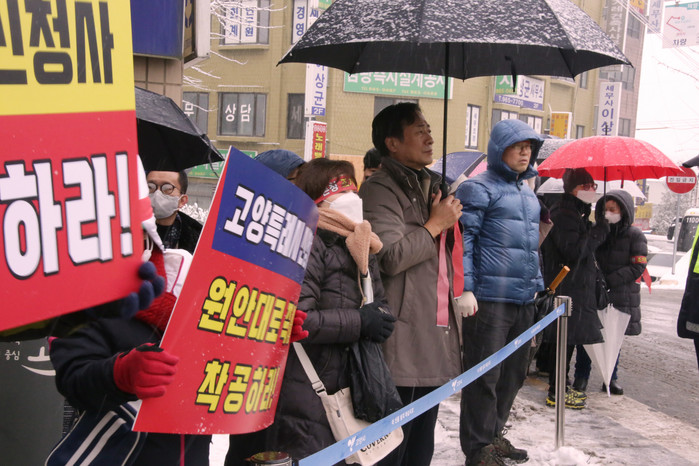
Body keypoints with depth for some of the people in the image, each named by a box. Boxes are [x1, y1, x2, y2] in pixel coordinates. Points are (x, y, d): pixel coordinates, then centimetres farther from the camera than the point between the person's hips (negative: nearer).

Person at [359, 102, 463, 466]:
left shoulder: (430, 186, 19)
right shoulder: (380, 189, -11)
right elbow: (390, 256, -22)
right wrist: (435, 224, -12)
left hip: (436, 334, 9)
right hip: (402, 343, -9)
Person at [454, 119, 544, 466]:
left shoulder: (528, 193, 19)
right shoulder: (479, 188, -6)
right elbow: (462, 240, -12)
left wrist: (536, 284, 22)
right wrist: (464, 289, -18)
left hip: (523, 299, 8)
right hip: (489, 298, -8)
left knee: (513, 373, 15)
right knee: (484, 375, -2)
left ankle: (494, 434, 29)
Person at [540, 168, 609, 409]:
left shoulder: (576, 214, 19)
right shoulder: (564, 215, -14)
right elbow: (573, 251, -22)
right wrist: (598, 232, -17)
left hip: (577, 287, 10)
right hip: (567, 288, -10)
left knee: (566, 340, 15)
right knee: (565, 339, -6)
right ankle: (556, 392, 1)